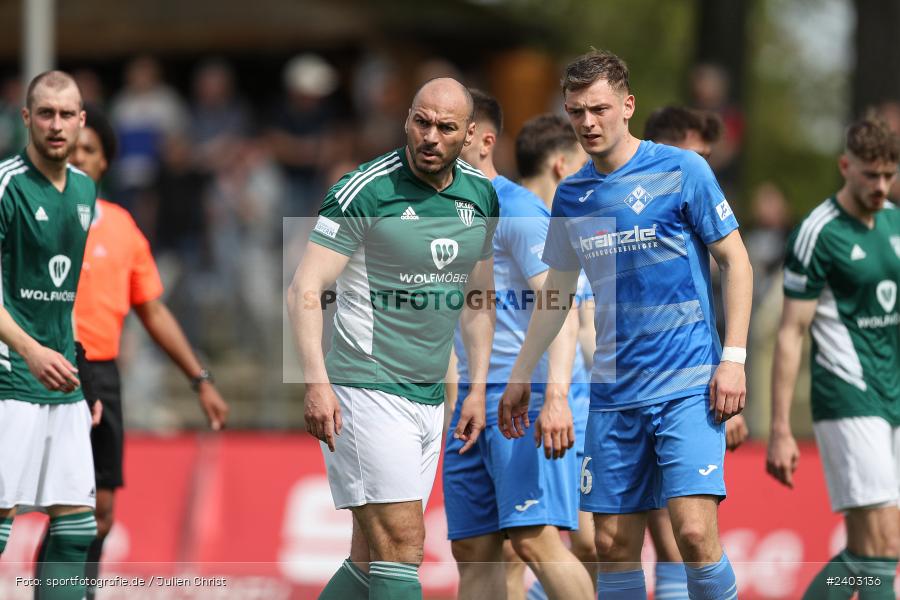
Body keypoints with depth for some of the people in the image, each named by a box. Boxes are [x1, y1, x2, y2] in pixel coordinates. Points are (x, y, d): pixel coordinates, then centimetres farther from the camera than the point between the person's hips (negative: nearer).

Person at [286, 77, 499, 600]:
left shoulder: (481, 196, 8)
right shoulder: (365, 192, -12)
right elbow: (304, 291, -13)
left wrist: (477, 388, 15)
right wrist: (317, 383, -23)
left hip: (429, 398, 7)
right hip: (366, 389, -7)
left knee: (372, 558, 7)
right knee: (402, 546, -13)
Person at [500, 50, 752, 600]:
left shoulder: (681, 170, -4)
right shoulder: (571, 195, 11)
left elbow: (736, 262, -1)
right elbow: (556, 291, 22)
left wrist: (734, 358, -10)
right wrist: (520, 377, 23)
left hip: (688, 384, -5)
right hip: (614, 391, 5)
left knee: (694, 531, -17)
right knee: (615, 544, 2)